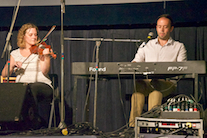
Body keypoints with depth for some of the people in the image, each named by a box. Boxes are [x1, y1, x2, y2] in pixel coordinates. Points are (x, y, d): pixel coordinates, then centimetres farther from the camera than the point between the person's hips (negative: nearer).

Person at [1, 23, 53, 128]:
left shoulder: (40, 50, 11)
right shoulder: (15, 54, 18)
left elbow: (45, 71, -5)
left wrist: (46, 56, -21)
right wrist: (12, 65, -9)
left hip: (42, 85, -2)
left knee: (32, 88, -37)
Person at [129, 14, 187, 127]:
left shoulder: (179, 47, 20)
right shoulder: (147, 45, 26)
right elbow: (136, 61, 17)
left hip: (167, 82, -1)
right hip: (146, 80, 2)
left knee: (157, 86, -40)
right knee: (138, 85, -36)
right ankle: (133, 124, -45)